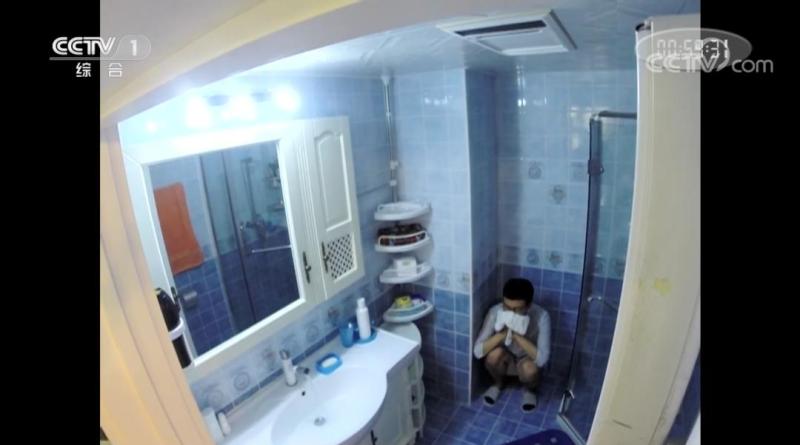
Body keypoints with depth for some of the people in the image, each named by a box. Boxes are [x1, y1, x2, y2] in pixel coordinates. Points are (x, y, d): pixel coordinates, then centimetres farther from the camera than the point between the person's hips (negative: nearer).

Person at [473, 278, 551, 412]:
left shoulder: (541, 316, -29)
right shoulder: (495, 311, -26)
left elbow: (542, 359, -32)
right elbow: (478, 351, -27)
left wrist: (517, 335, -41)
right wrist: (503, 333, -40)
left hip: (527, 358, -1)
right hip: (504, 357, 1)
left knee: (530, 369, -33)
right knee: (495, 353, -31)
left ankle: (529, 389, 5)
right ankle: (498, 383, 4)